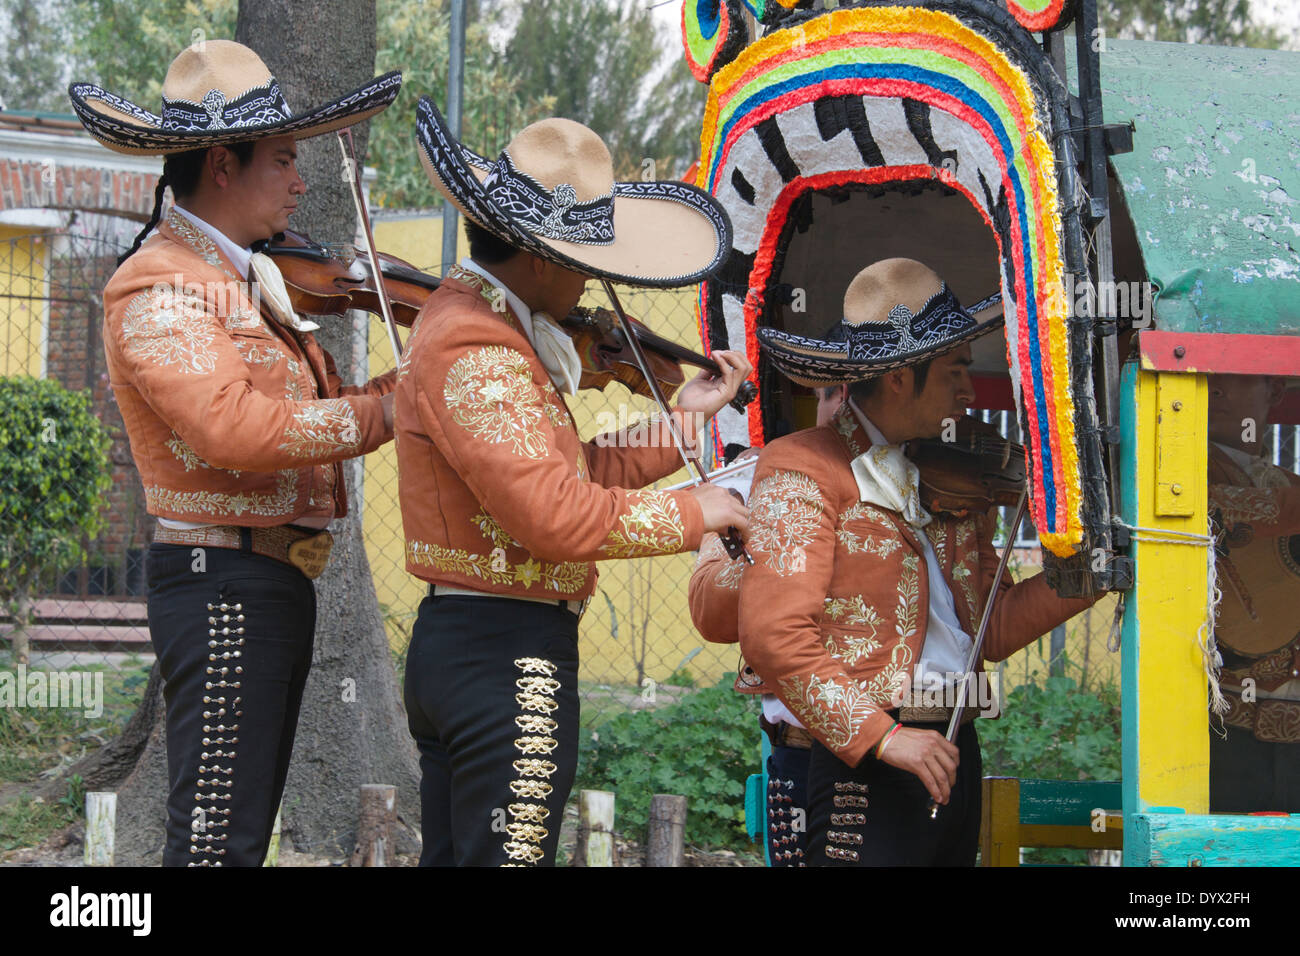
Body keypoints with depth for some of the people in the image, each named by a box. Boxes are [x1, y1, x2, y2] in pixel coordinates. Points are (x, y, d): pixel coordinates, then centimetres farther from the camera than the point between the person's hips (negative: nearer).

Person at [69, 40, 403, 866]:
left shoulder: (246, 280, 17)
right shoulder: (160, 288, -14)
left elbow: (317, 412, 15)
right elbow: (233, 427, -27)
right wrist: (381, 413, -23)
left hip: (277, 581, 10)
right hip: (223, 580, -10)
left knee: (244, 831, 13)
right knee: (217, 838, -11)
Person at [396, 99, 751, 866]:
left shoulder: (476, 319, 15)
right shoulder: (475, 351, -19)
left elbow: (565, 472, 15)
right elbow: (554, 514, -25)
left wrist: (683, 419, 13)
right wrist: (692, 514, -14)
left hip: (450, 643, 11)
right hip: (514, 656, -11)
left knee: (453, 856, 13)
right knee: (509, 854, -8)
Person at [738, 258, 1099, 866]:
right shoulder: (803, 472, -7)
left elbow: (990, 631, 16)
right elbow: (774, 634, -17)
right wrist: (881, 735, -22)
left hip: (953, 755, 7)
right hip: (863, 765, -7)